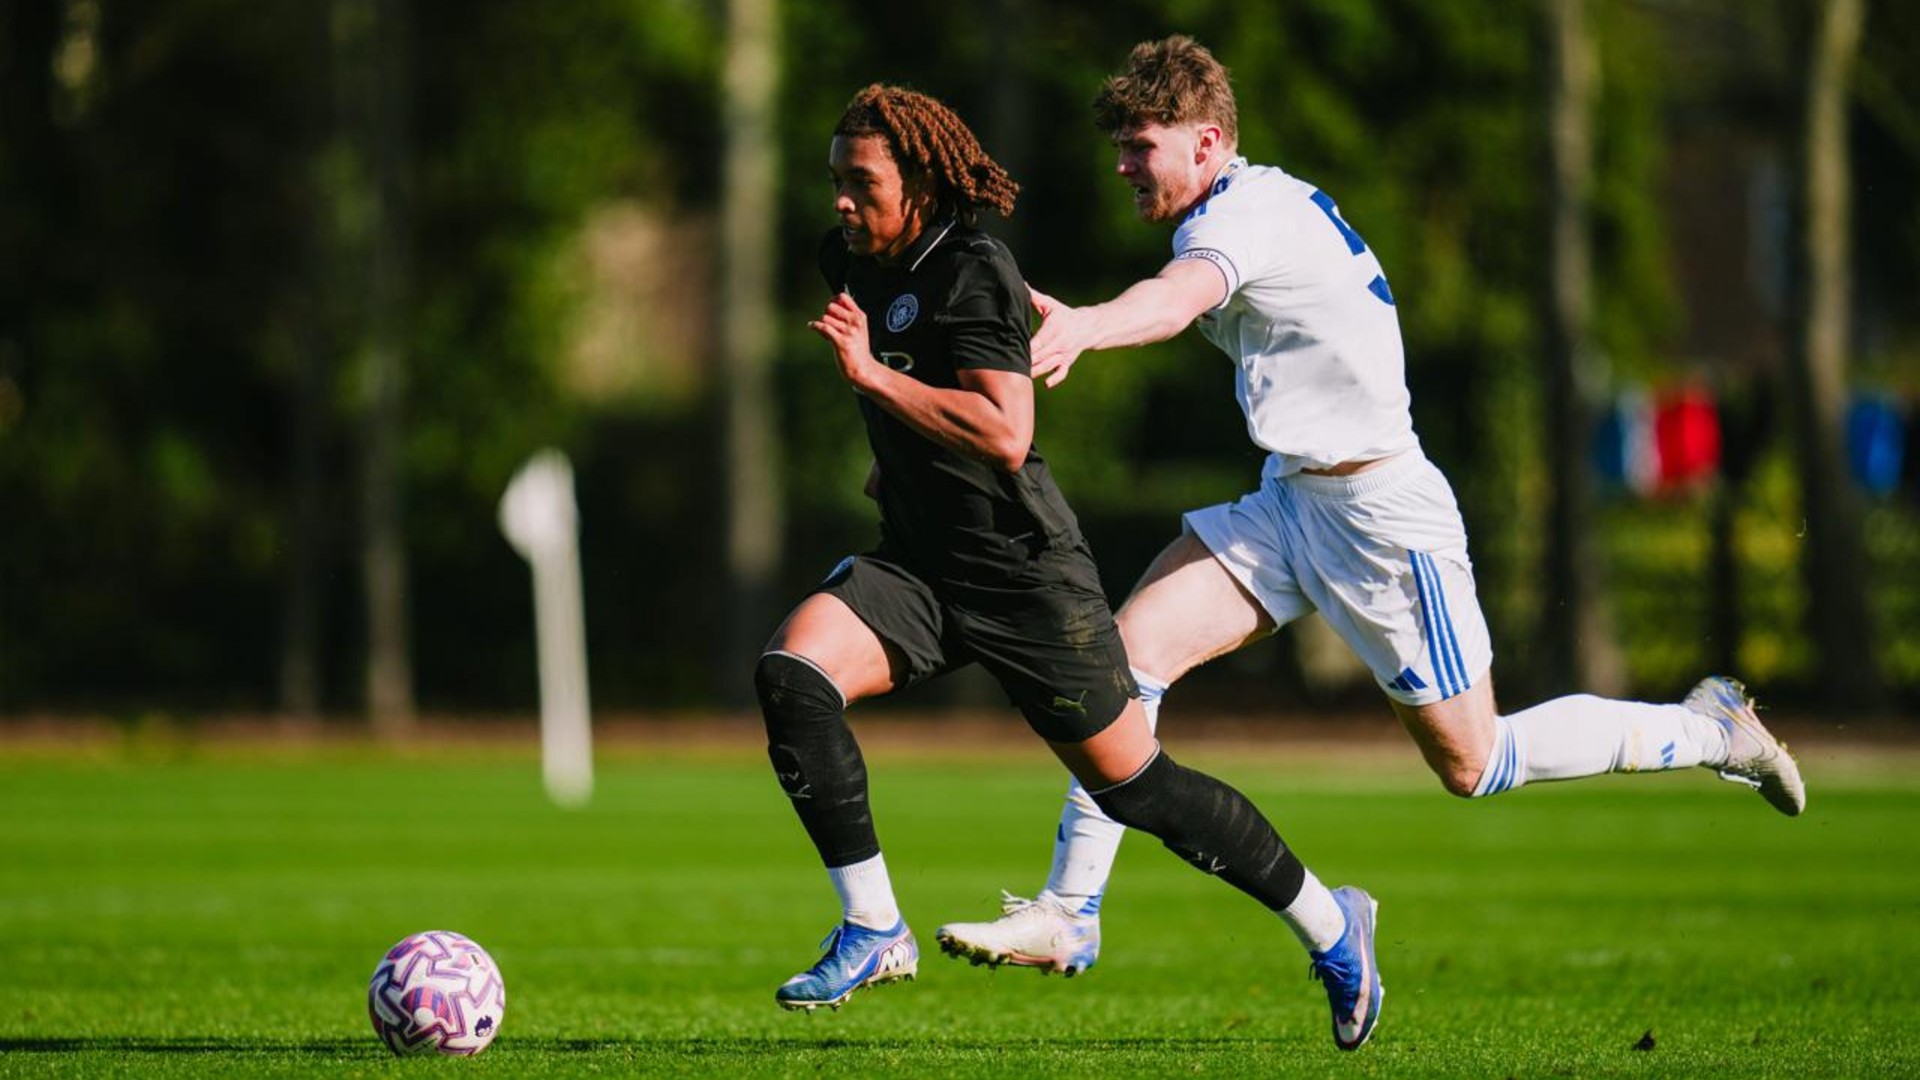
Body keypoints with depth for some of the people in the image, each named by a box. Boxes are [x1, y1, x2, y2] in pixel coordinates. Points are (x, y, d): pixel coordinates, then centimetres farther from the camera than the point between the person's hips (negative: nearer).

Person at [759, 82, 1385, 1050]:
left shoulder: (971, 273, -17)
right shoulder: (850, 265, 7)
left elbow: (1005, 435, -29)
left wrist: (874, 376, -31)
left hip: (1021, 571, -7)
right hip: (917, 563, 7)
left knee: (1132, 785, 0)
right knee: (790, 671, -20)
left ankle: (1329, 926, 20)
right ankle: (872, 931, -13)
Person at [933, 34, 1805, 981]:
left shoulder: (1249, 211, -22)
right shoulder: (1242, 209, 8)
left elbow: (1175, 301, -45)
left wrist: (1078, 329, -64)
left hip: (1379, 512, -9)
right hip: (1290, 503, 9)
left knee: (1472, 765, 2)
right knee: (1129, 648, -8)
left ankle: (1704, 729, 21)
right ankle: (1068, 914, -6)